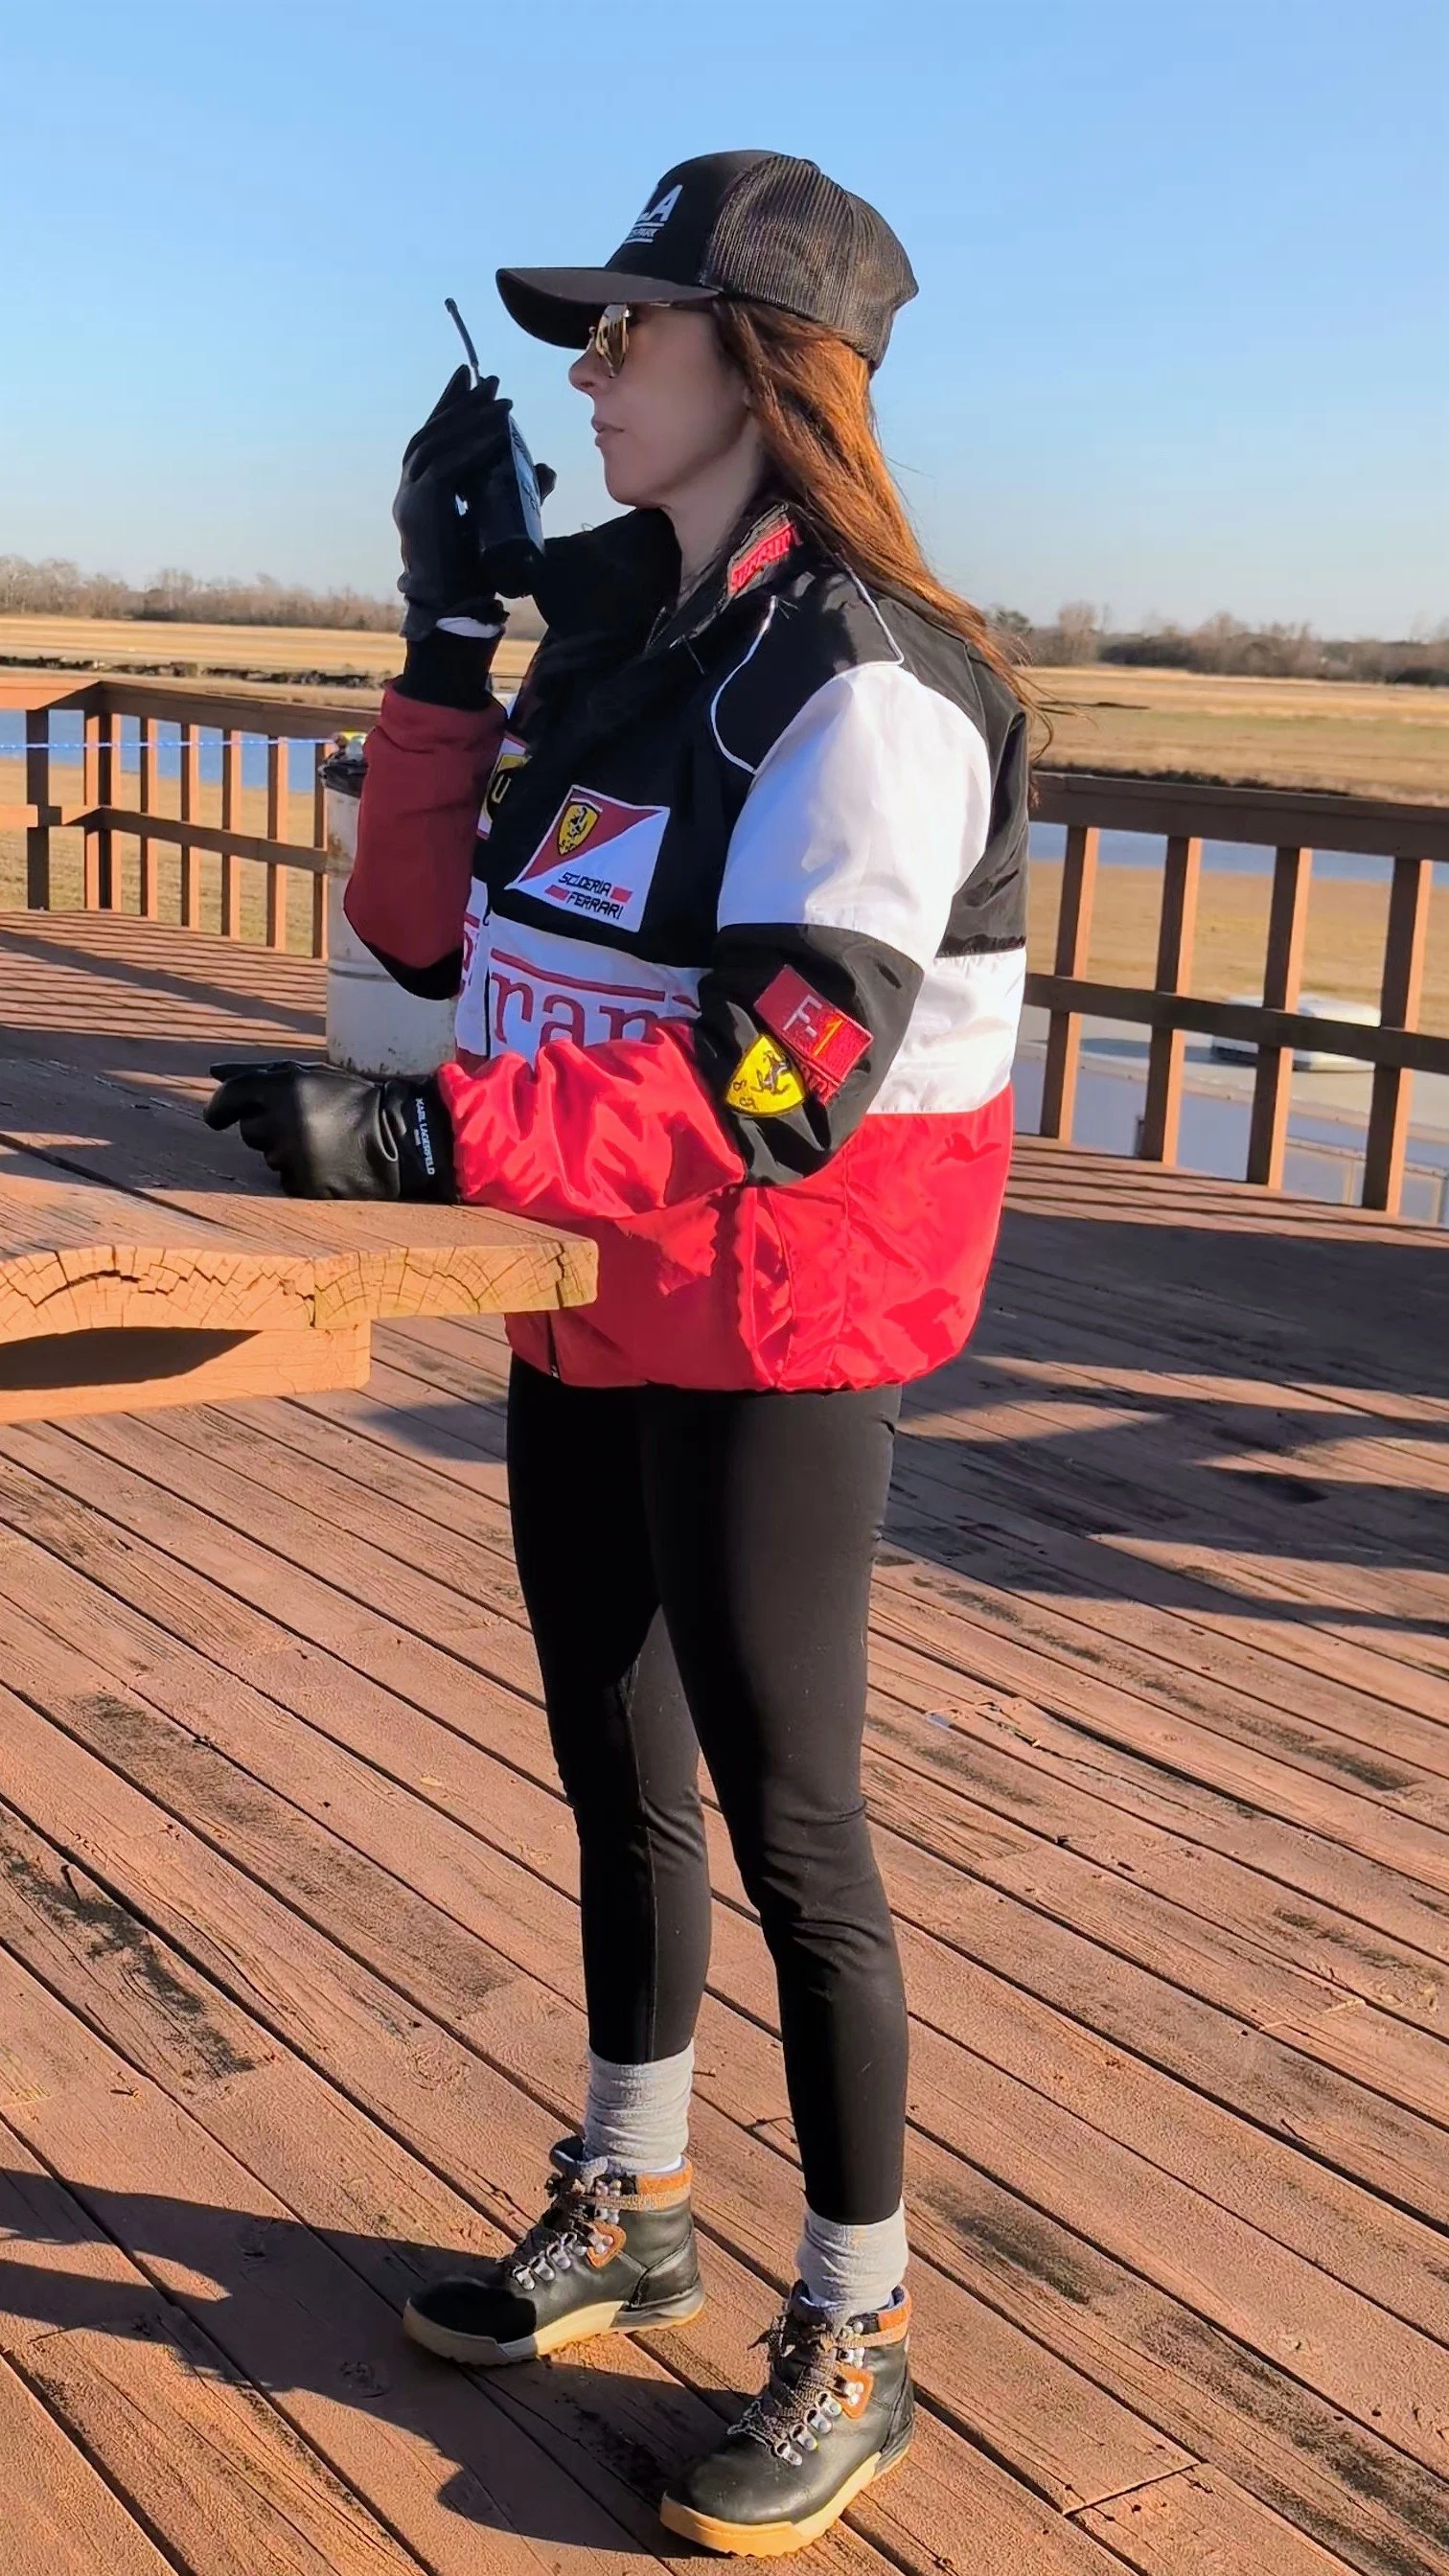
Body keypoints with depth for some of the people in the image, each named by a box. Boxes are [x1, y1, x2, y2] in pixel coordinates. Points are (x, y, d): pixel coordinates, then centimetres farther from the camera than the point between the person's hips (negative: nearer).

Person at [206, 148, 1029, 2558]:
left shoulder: (864, 689, -18)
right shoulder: (612, 628, 7)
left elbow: (782, 1088, -27)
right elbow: (433, 929, 8)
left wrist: (423, 1133, -32)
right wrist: (446, 627, 1)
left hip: (775, 1334, -8)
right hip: (587, 1302, 8)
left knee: (783, 1814, 3)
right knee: (616, 1769, 19)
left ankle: (857, 2329, 24)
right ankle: (629, 2214, 41)